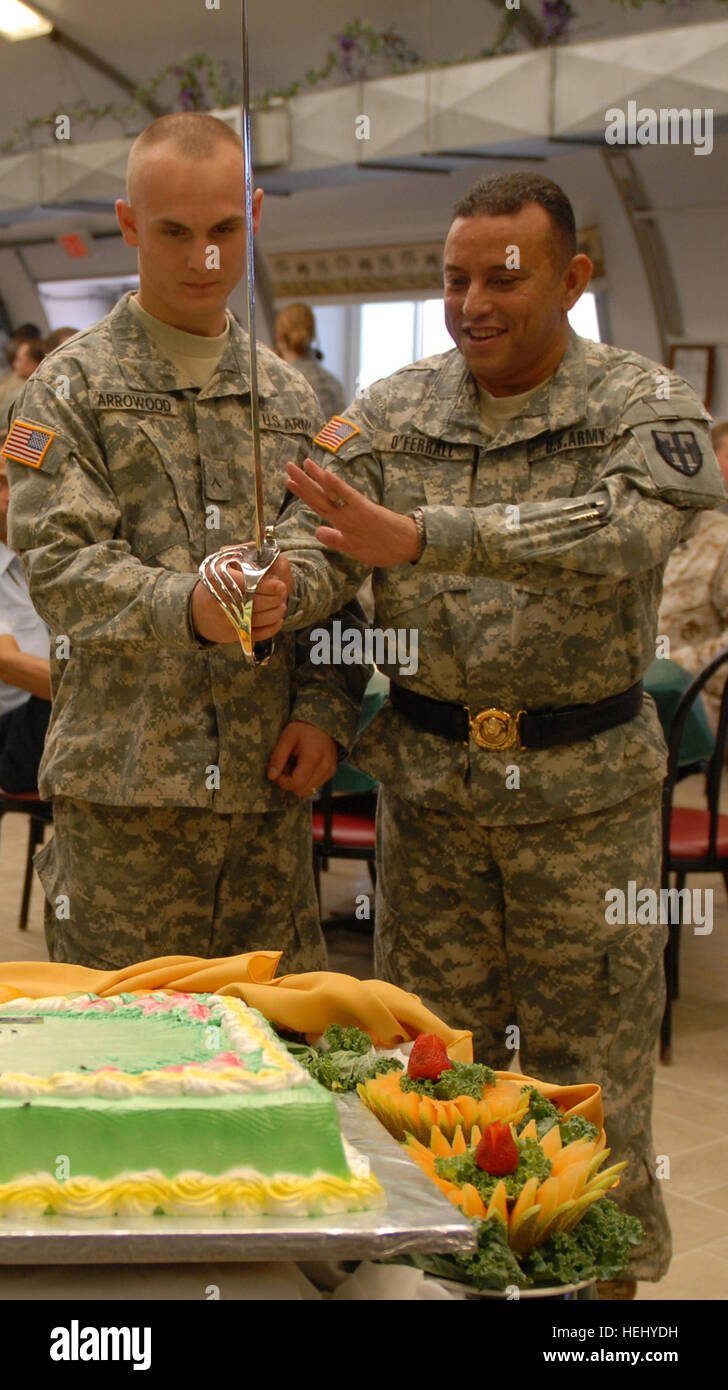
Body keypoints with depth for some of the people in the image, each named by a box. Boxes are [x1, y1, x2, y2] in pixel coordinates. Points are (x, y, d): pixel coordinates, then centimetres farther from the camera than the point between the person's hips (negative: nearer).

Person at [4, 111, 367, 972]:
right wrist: (185, 607, -27)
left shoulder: (288, 394, 15)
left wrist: (328, 707, 0)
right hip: (124, 782, -4)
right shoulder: (71, 386, 2)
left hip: (270, 779, 4)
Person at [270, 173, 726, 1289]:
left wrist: (420, 535, -36)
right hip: (426, 782, 3)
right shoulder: (391, 413, 5)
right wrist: (273, 587, -28)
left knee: (589, 1074, 8)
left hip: (586, 789, -3)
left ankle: (611, 1273, 27)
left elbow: (618, 533, -26)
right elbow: (324, 550, -3)